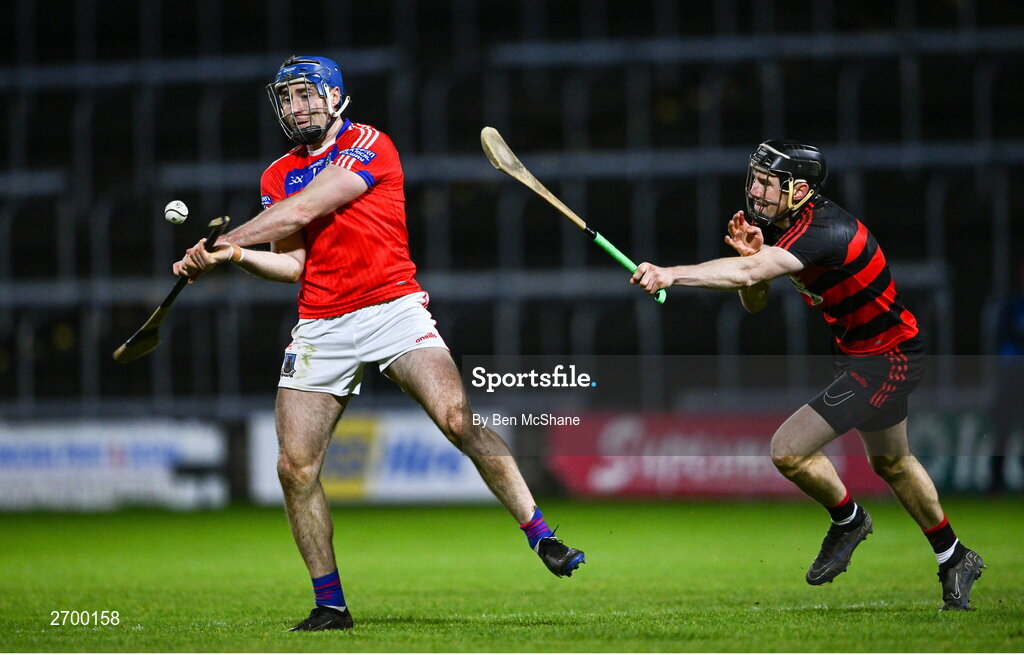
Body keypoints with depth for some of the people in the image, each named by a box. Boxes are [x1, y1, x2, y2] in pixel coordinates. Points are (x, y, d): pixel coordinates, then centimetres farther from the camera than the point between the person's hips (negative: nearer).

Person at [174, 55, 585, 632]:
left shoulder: (370, 146, -3)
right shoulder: (278, 177, 16)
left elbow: (302, 211, -12)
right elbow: (292, 263, 10)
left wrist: (220, 241, -7)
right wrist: (235, 257, -7)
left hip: (393, 308, -5)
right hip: (321, 328, 5)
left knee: (459, 420, -22)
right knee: (296, 467, -4)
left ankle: (543, 539, -15)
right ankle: (330, 605, 7)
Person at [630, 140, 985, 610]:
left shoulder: (827, 231, -31)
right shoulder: (776, 226, -3)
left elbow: (748, 274, -44)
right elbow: (754, 303, 0)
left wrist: (671, 274, -51)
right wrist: (751, 252, -20)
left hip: (886, 361, -10)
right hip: (854, 353, 11)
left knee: (789, 451, -17)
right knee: (891, 463, 27)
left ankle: (848, 520, 12)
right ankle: (955, 561, 45)